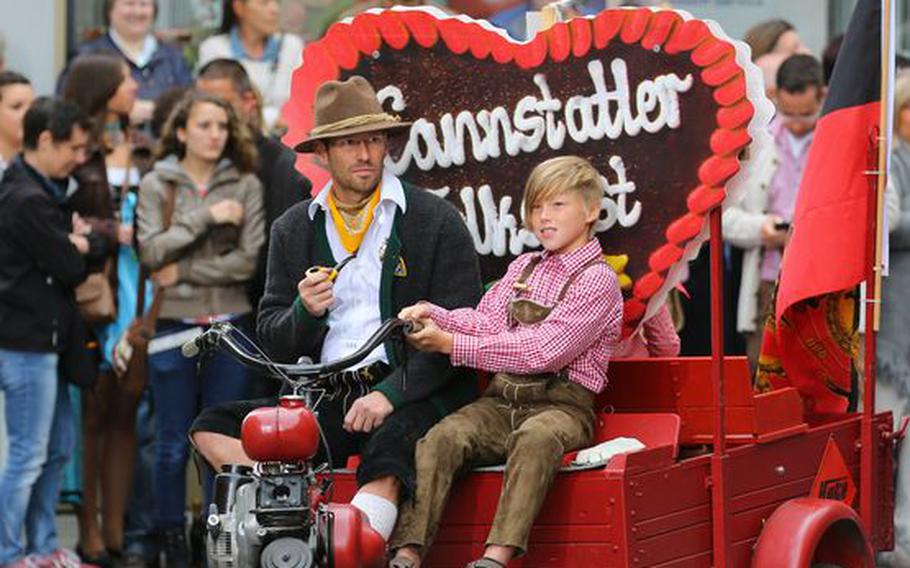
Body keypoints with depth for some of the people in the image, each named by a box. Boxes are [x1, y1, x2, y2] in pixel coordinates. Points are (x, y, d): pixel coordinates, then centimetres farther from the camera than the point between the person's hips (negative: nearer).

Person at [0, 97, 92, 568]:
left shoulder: (44, 191, 14)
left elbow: (67, 254, 13)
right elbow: (70, 267, -17)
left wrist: (75, 242, -7)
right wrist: (83, 244, 2)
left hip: (44, 339, 10)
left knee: (58, 447, 16)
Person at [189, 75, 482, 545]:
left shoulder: (436, 221, 2)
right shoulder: (293, 230, 15)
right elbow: (272, 342, 14)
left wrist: (391, 393, -16)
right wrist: (304, 313, -9)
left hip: (411, 397, -5)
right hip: (325, 398, 5)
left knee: (386, 464, -38)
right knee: (213, 430, -15)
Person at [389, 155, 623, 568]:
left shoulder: (597, 279, -2)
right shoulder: (523, 267, 22)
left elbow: (544, 350, -14)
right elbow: (487, 323, 10)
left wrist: (453, 345, -15)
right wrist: (434, 315, -11)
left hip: (561, 404, -6)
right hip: (501, 399, 6)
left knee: (535, 437, -39)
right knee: (441, 438, -23)